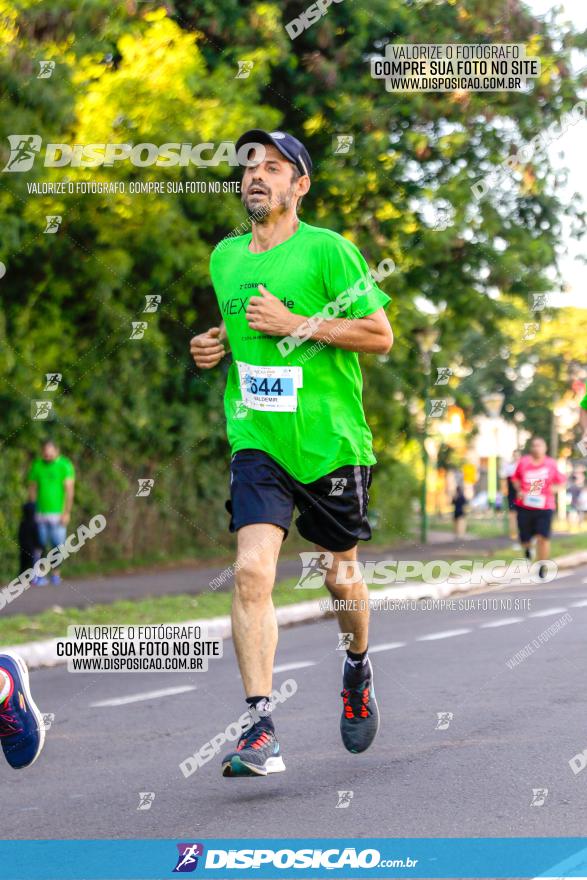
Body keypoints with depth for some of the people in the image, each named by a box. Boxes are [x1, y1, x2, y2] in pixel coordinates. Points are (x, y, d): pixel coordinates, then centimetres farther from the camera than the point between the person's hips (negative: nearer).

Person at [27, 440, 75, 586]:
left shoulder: (65, 465, -6)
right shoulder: (37, 465, 4)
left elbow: (70, 490, -9)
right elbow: (32, 489, 8)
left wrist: (67, 512, -14)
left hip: (58, 512, -2)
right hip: (40, 512, 2)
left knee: (57, 544, -1)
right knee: (40, 545, -1)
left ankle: (55, 574, 12)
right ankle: (39, 575, 0)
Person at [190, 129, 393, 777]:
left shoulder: (328, 249, -6)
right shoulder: (225, 256, 11)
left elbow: (380, 335, -8)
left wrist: (297, 324, -15)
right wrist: (218, 344, 7)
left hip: (330, 439, -3)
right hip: (256, 439, 3)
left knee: (339, 574, 12)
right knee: (251, 571, -16)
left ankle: (357, 669, 45)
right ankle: (261, 730, -18)